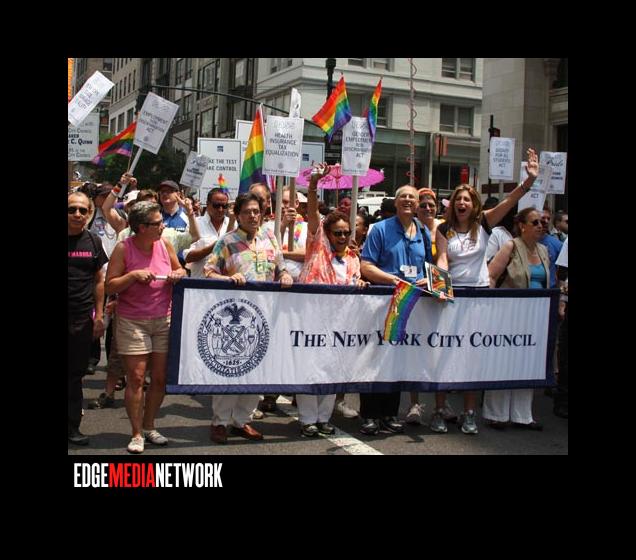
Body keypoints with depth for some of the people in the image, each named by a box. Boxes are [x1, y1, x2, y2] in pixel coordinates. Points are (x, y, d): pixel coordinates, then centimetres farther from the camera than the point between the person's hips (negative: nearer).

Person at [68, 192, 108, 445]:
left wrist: (99, 316, 6)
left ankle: (73, 426, 19)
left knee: (76, 374, 9)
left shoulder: (94, 242, 6)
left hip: (82, 319, 2)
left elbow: (99, 281, 10)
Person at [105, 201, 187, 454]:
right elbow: (110, 286, -7)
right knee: (136, 378, -3)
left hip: (164, 320, 4)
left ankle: (149, 427, 25)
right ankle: (137, 434, 9)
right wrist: (133, 275, -20)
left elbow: (178, 270, 18)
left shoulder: (165, 245, 2)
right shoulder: (123, 249, -8)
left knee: (160, 378, 7)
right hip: (132, 322, -4)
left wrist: (179, 274, -4)